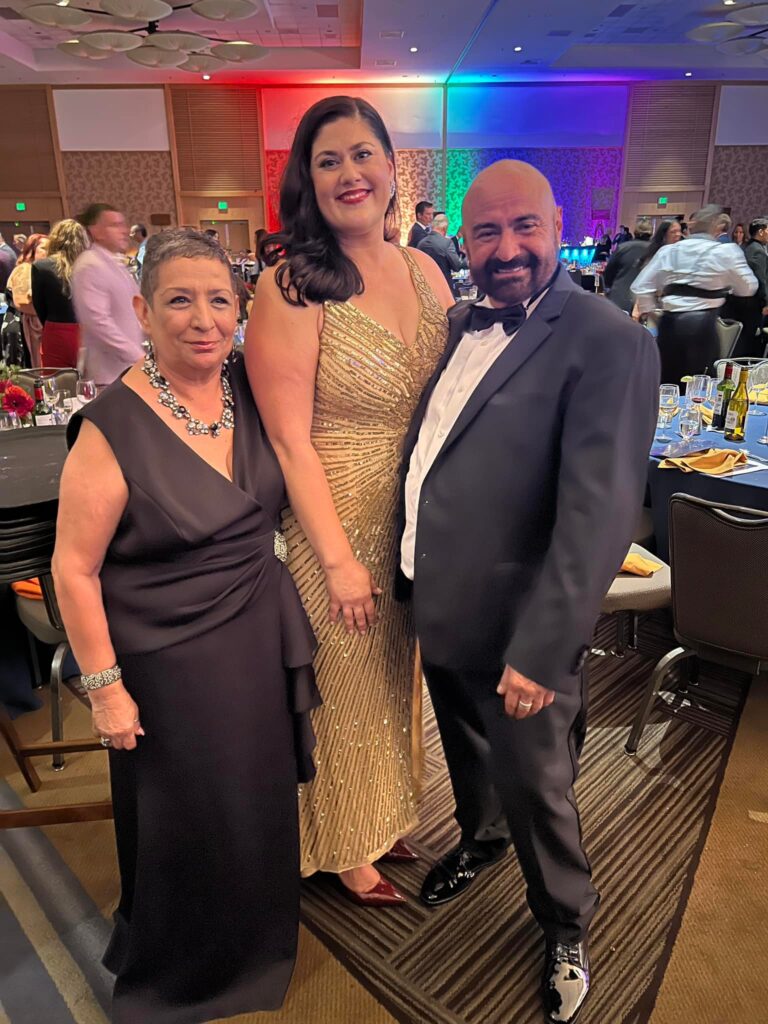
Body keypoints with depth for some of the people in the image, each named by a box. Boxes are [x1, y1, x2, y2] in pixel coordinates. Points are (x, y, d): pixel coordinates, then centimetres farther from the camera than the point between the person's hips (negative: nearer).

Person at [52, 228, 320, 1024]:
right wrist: (104, 687, -11)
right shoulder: (114, 427, -20)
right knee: (189, 822, 15)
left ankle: (257, 939, 54)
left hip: (263, 640, 6)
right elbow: (74, 570, -15)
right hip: (172, 660, -5)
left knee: (261, 801, 23)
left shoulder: (248, 388, -5)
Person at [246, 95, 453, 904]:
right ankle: (346, 849, 41)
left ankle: (385, 816, 51)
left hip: (419, 524, 6)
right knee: (346, 685, 13)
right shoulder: (290, 288, -16)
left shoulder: (424, 270, 3)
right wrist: (339, 561, -17)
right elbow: (289, 441, -18)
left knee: (397, 678, 22)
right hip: (336, 525, -6)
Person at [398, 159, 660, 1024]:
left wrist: (541, 651, -25)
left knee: (535, 788, 14)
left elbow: (598, 515, -24)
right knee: (466, 750, 29)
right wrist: (411, 575, 9)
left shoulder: (608, 343, -19)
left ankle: (565, 928, 43)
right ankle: (480, 838, 60)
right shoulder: (465, 321, 5)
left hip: (513, 631, -6)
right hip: (438, 609, 7)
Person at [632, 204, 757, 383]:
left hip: (670, 321, 3)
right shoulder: (726, 251, 0)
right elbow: (748, 287, 9)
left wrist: (647, 310, 22)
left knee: (668, 383, 11)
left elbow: (641, 286, 8)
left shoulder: (669, 250, 8)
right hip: (703, 323, -3)